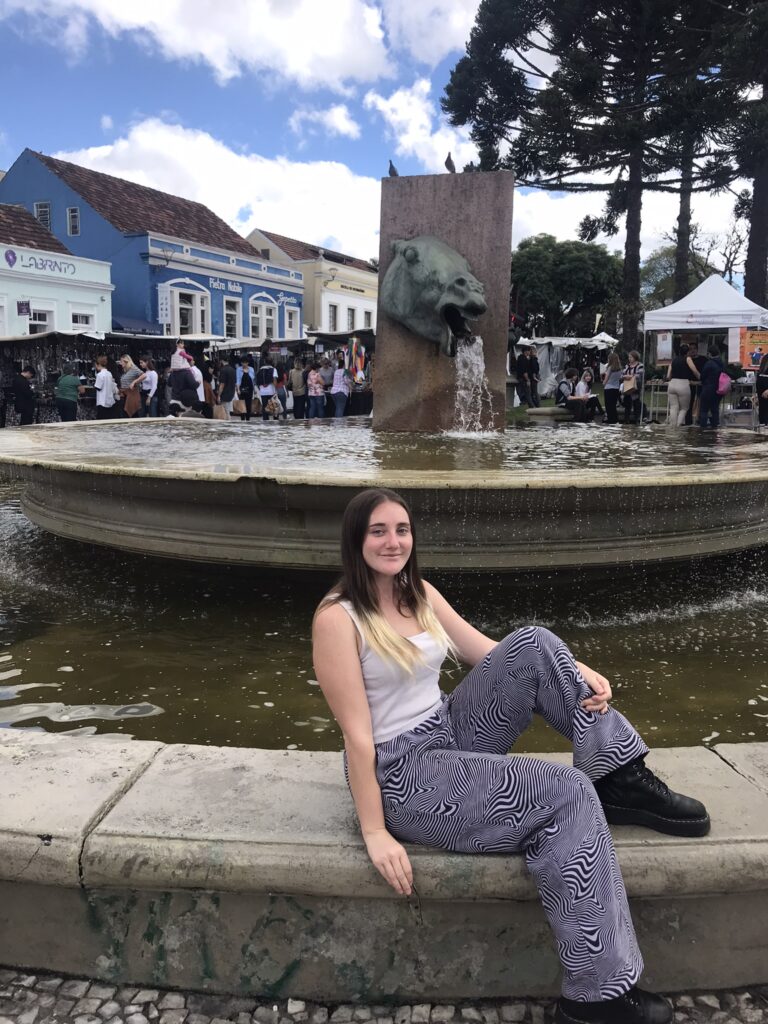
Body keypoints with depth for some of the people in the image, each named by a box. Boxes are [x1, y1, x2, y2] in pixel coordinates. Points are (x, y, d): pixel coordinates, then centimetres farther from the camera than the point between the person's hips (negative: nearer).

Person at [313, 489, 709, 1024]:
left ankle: (623, 780, -3)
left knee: (533, 643, -11)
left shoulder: (421, 594, 5)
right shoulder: (337, 618, -18)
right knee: (569, 797, -19)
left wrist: (575, 672, -12)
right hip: (400, 774, -7)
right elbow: (356, 732, -19)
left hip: (450, 737, 7)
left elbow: (493, 655, 3)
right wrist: (375, 833, -18)